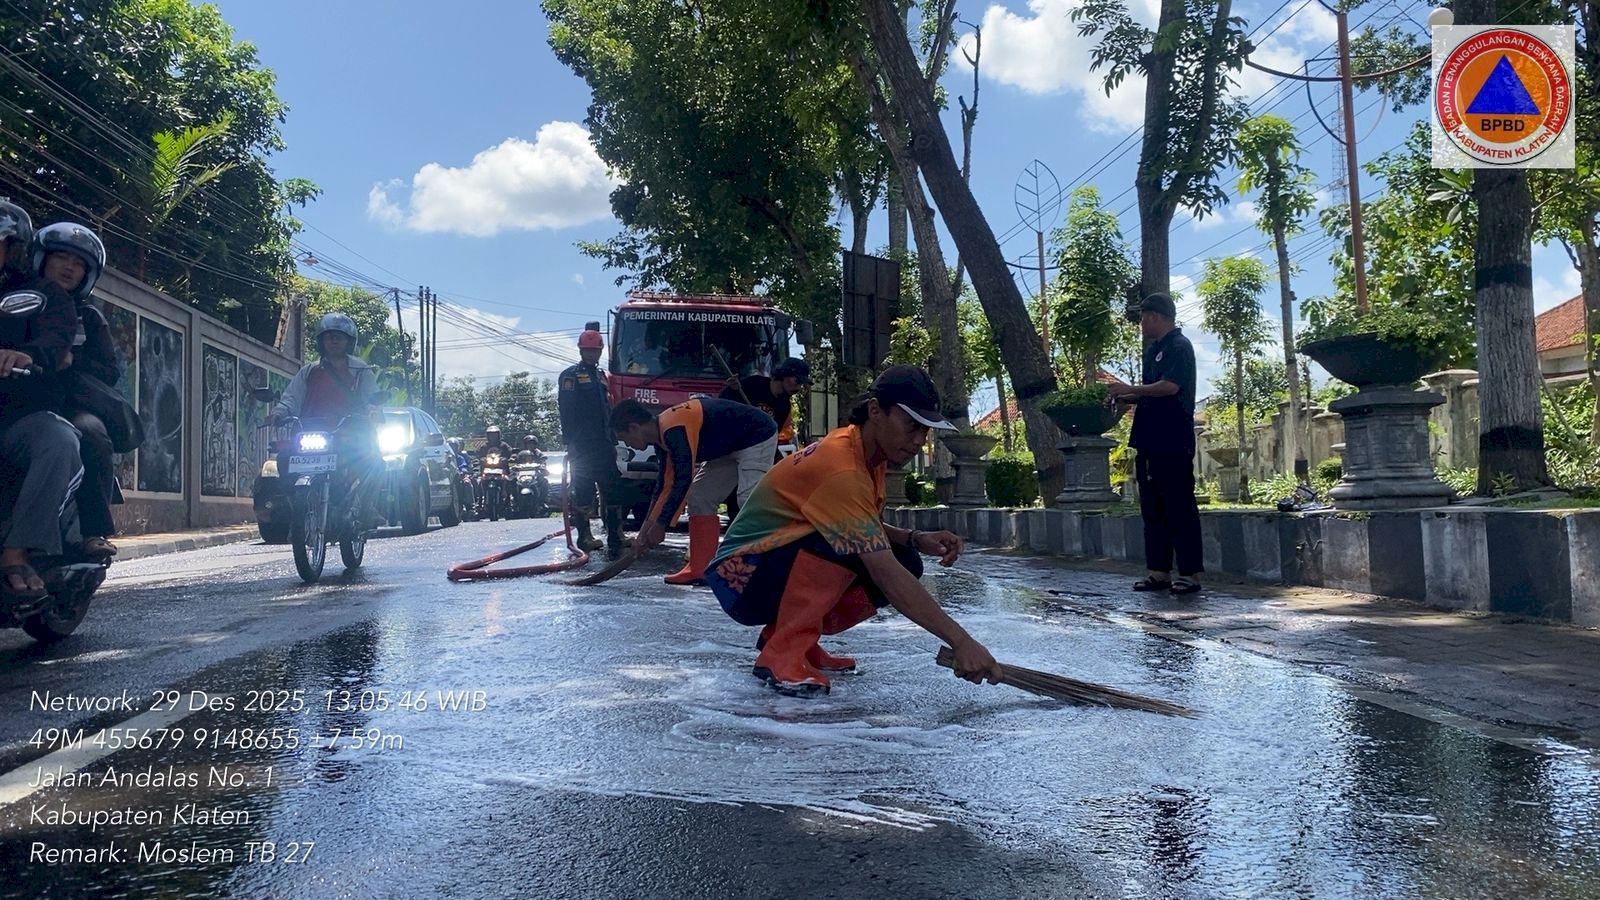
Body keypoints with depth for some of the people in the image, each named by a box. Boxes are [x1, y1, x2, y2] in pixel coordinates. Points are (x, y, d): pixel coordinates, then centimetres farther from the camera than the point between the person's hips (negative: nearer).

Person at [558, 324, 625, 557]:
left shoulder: (600, 376, 19)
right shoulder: (571, 376, -3)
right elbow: (566, 411, -10)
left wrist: (613, 440, 16)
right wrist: (571, 442, -16)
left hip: (603, 445, 7)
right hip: (582, 447, -7)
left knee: (612, 488, 3)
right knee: (583, 490, -4)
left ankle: (615, 535, 4)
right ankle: (584, 536, 2)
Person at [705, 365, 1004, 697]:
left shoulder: (870, 454, 1)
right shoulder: (841, 468, -29)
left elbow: (870, 530, 13)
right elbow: (885, 575, -35)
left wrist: (915, 539, -8)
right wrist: (960, 642, -37)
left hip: (787, 571, 10)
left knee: (904, 562, -6)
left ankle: (781, 634, 6)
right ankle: (783, 655, -18)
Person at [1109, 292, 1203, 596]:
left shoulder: (1179, 346, -10)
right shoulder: (1154, 348, 19)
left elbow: (1170, 386, -22)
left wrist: (1131, 389, -15)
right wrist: (1126, 398, 9)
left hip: (1173, 442, -10)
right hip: (1150, 440, 10)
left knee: (1179, 507, -6)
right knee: (1152, 509, 9)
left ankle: (1191, 573, -1)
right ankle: (1159, 572, 14)